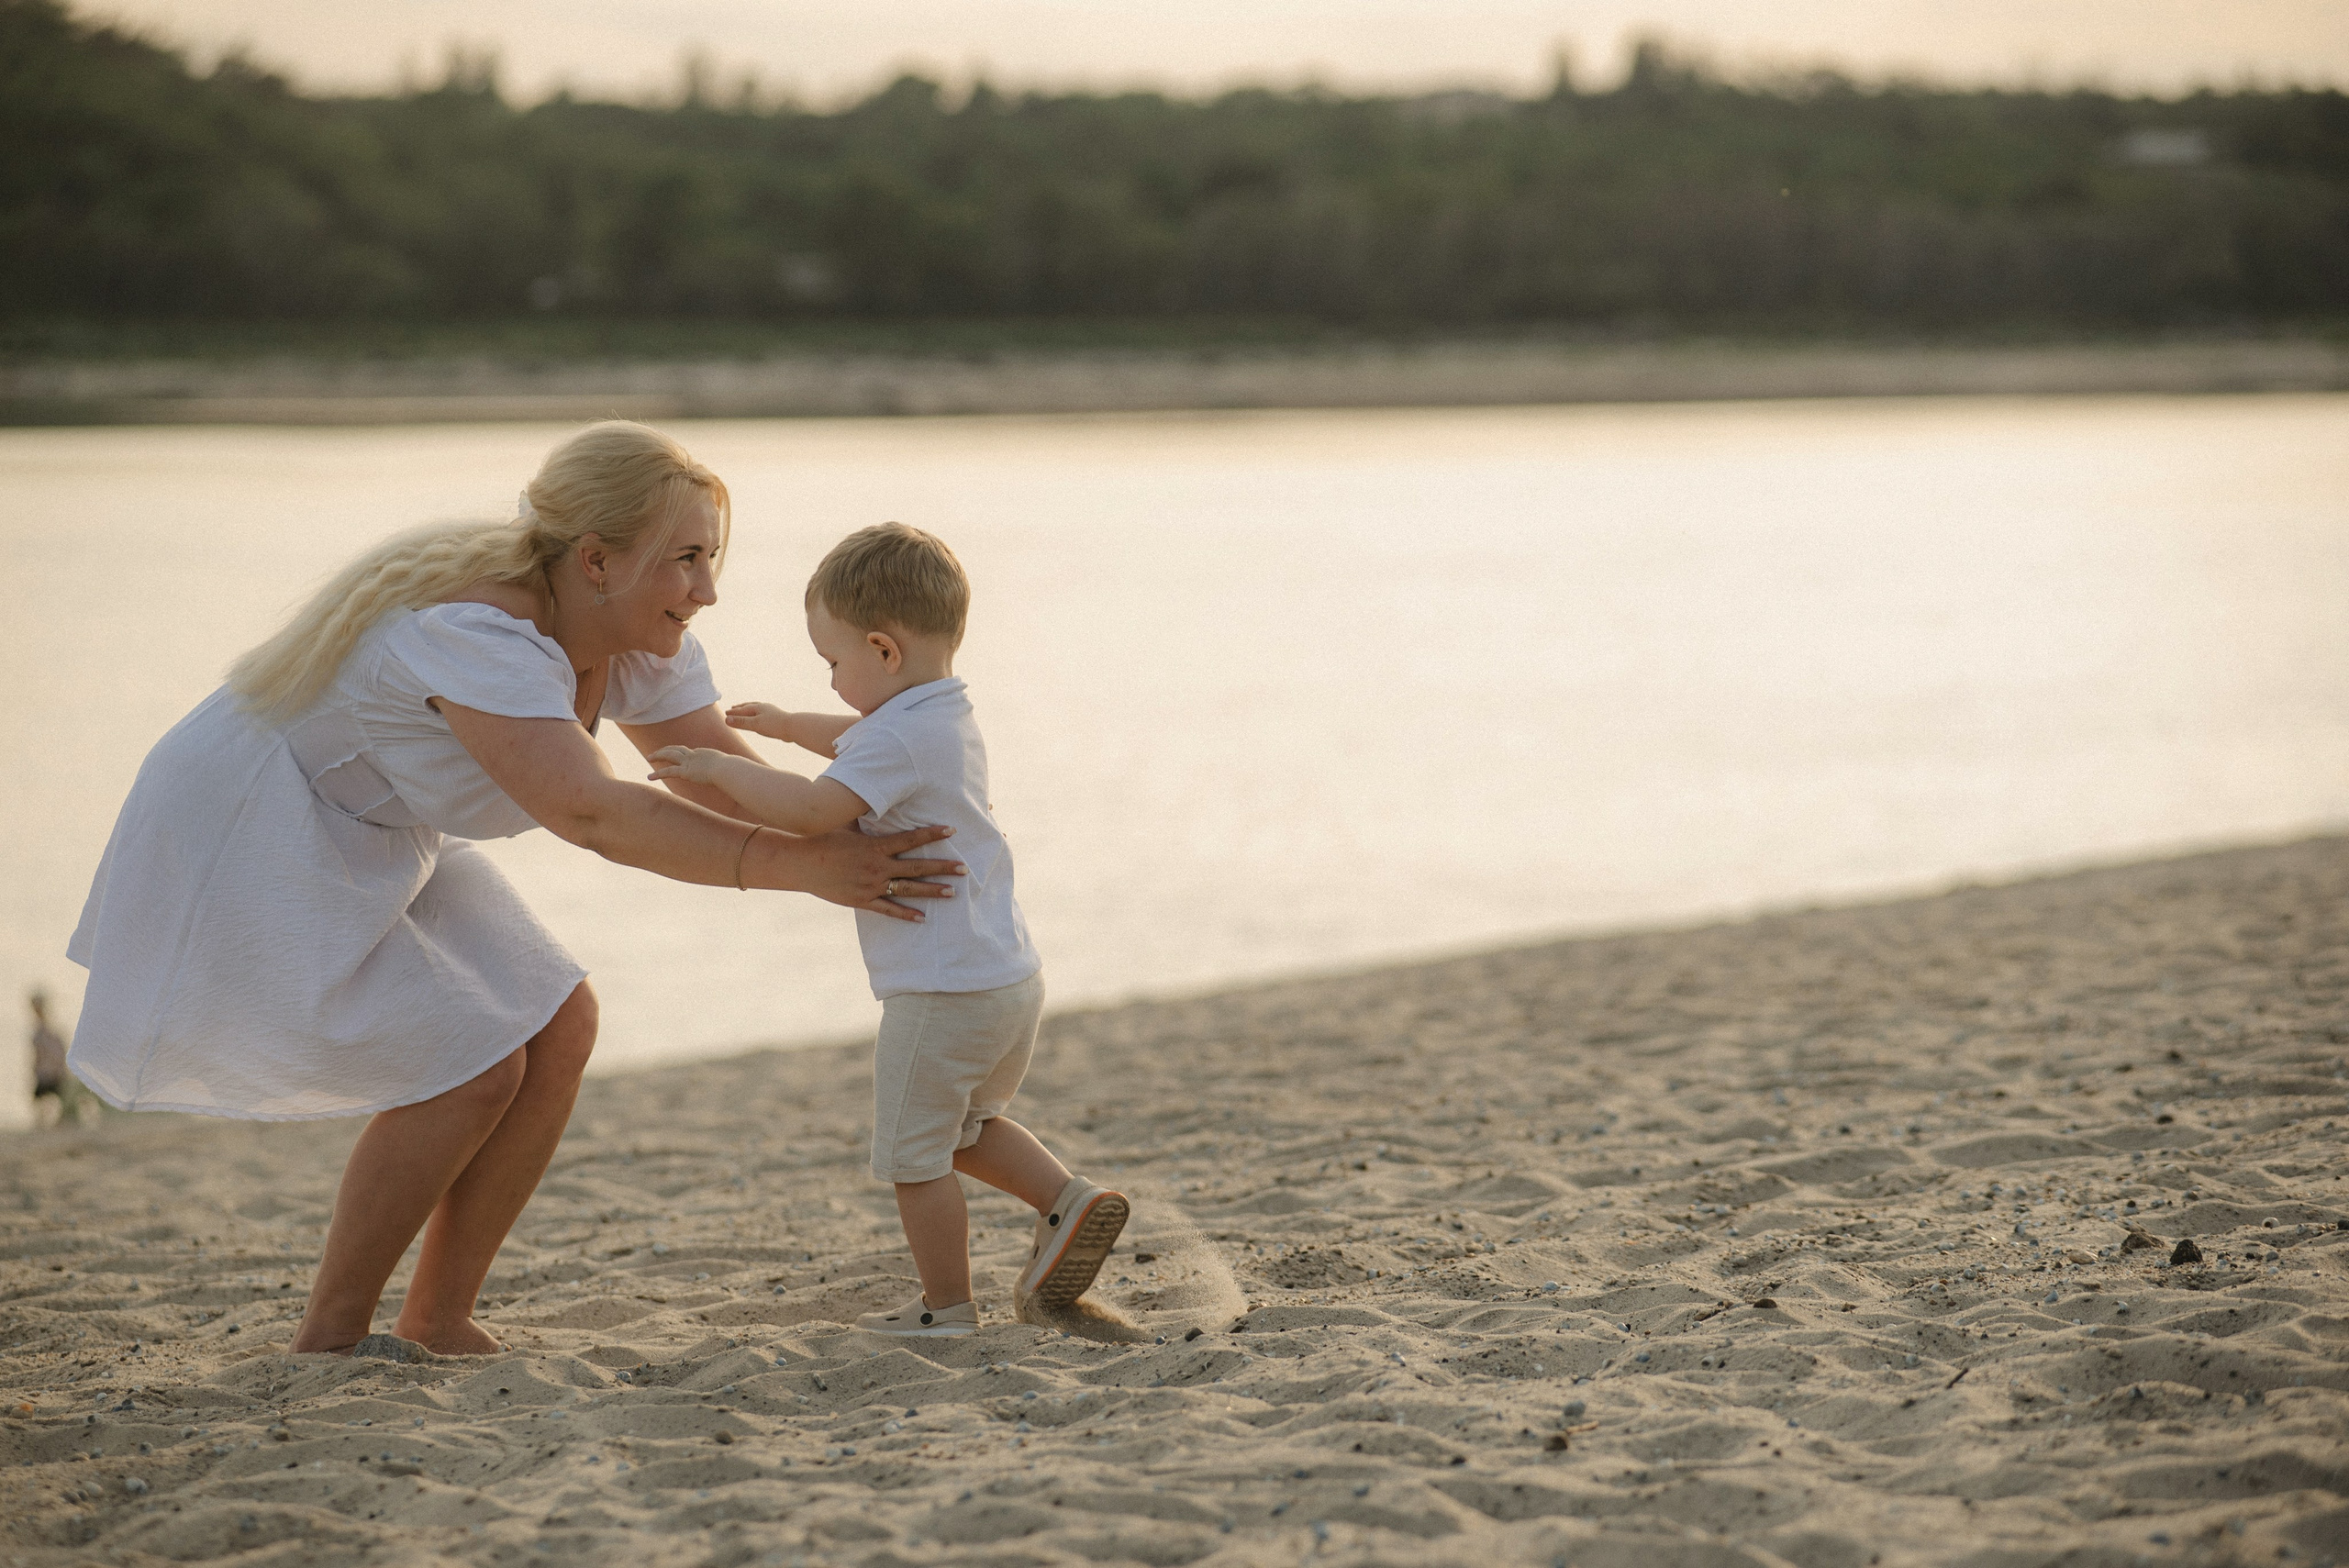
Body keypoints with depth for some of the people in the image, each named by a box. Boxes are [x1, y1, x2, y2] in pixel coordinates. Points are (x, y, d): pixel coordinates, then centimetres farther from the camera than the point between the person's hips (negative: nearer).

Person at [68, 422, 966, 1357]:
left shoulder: (642, 641, -6)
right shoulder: (482, 636, -34)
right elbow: (593, 815, -45)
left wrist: (868, 860, -19)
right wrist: (798, 866, -46)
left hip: (366, 843, 9)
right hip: (248, 847, -9)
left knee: (558, 1027, -2)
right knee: (471, 1069, -14)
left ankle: (438, 1317, 8)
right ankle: (330, 1336, 1)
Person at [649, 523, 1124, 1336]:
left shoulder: (899, 736, -19)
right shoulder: (949, 719, 13)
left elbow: (813, 810, -30)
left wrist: (718, 766, -19)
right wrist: (787, 726, 42)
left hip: (943, 991, -10)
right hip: (1009, 976, 10)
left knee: (914, 1154, 6)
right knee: (964, 1129, 28)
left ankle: (946, 1306, 14)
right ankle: (1067, 1201, 14)